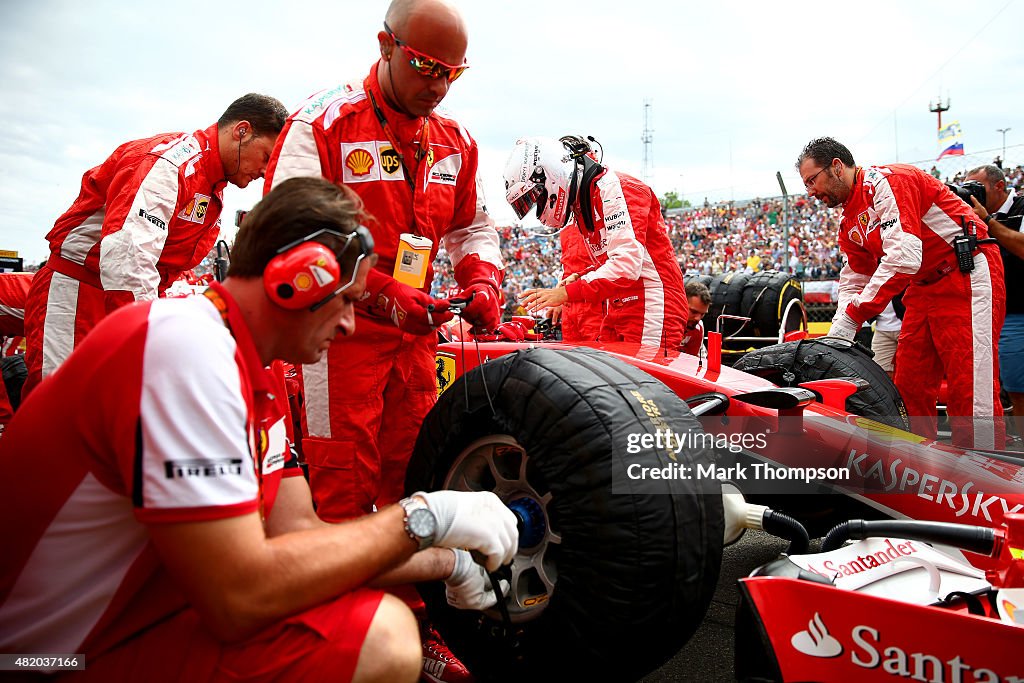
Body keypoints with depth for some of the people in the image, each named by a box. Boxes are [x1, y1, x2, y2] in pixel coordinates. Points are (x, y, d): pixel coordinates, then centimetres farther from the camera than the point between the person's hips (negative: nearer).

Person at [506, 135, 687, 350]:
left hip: (651, 309, -9)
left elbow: (627, 263, -25)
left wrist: (567, 293, -25)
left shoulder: (614, 188, -14)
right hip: (618, 310, 9)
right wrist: (579, 277, 4)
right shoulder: (581, 202, 16)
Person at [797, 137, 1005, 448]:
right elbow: (852, 283, 14)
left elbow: (904, 258, -27)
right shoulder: (849, 223, 13)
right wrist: (835, 336, -1)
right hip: (924, 289, 10)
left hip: (967, 278, -9)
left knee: (970, 391, -13)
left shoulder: (886, 181, -16)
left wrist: (850, 319, -26)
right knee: (908, 387, 7)